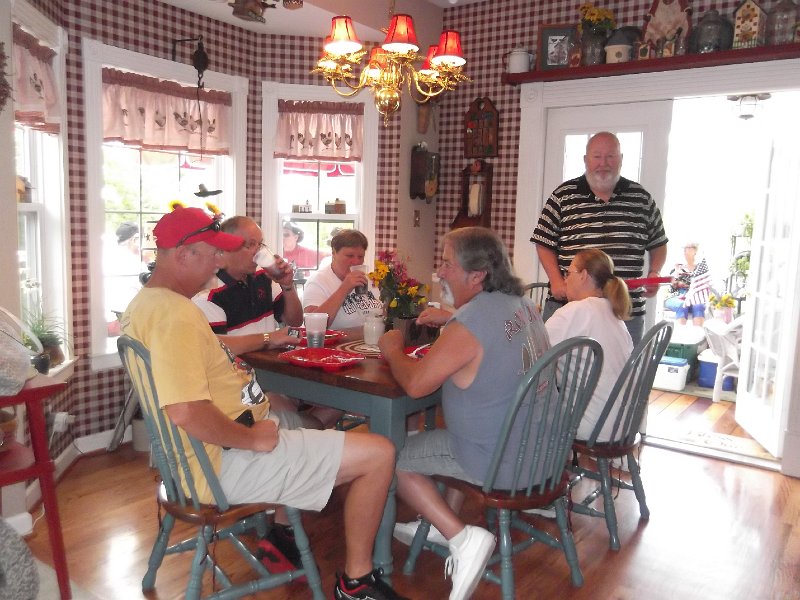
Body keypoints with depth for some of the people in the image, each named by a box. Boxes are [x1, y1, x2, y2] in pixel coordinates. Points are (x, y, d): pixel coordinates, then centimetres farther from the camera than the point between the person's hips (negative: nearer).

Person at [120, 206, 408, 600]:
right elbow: (186, 412, -35)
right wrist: (255, 439, -22)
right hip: (228, 460, -11)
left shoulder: (146, 303, 9)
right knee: (379, 454, -11)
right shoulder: (176, 313, -25)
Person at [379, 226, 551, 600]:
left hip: (503, 464, -9)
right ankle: (442, 523, 36)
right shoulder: (521, 303, 2)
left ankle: (462, 537, 2)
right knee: (443, 434, 31)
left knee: (395, 459, 8)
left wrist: (392, 350, -5)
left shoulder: (469, 323, -24)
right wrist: (450, 317, 15)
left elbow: (415, 384, -23)